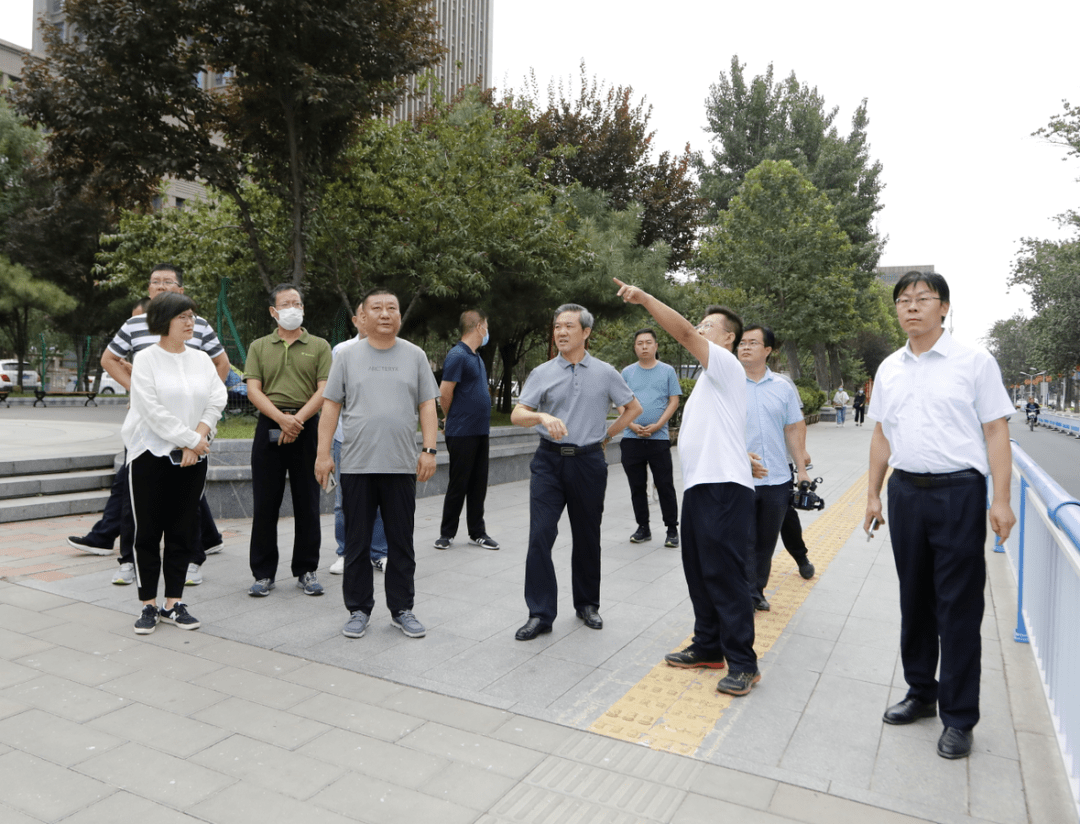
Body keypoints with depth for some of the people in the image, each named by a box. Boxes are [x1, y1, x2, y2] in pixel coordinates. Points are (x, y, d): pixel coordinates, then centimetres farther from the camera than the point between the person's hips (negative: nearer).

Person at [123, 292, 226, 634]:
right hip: (151, 454, -4)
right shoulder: (146, 360, -4)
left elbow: (216, 400, 0)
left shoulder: (202, 359, 9)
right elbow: (153, 411, -13)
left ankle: (173, 603, 17)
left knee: (182, 532, 7)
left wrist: (199, 436, -13)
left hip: (192, 457, 4)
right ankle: (148, 605, 14)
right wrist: (190, 440, -14)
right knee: (148, 533, 3)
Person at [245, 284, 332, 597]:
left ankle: (306, 571, 15)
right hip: (269, 427, 1)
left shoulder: (319, 346, 7)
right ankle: (263, 572, 15)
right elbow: (253, 390, 0)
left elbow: (324, 391, -3)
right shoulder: (259, 347, 11)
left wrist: (298, 419, -14)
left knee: (307, 503, 4)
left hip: (307, 428, -1)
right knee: (265, 504, 4)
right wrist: (281, 418, -15)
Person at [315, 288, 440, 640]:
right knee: (356, 544, 8)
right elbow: (331, 407, 5)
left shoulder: (415, 356, 8)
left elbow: (428, 406, 6)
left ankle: (402, 609, 21)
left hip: (402, 466, 0)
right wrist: (323, 454, -2)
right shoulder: (348, 356, 6)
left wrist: (429, 450, -4)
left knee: (402, 544, 8)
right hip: (357, 465, 0)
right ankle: (359, 609, 22)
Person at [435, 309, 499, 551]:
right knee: (458, 485, 0)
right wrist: (456, 420, 1)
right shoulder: (457, 355, -14)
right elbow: (444, 395, -15)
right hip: (462, 433, -8)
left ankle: (477, 532, 20)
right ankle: (447, 533, 13)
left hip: (480, 432, 8)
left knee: (478, 485, 11)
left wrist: (484, 423, 17)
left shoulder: (477, 357, 15)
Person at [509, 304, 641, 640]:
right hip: (549, 461, 0)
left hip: (588, 462, 0)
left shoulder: (605, 373, 5)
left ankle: (587, 604, 28)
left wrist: (606, 436, 9)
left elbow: (633, 407, 16)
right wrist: (542, 416, -24)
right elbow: (517, 415, -4)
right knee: (540, 535, -8)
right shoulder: (542, 373, 4)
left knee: (587, 537, 10)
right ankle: (540, 613, 2)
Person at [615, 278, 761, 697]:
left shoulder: (727, 366, -5)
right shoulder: (708, 378, 23)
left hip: (724, 487, -10)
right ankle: (708, 647, 27)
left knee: (725, 574, -8)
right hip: (699, 487, 10)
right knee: (699, 572, 15)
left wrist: (644, 298, -18)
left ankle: (743, 663, 2)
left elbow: (684, 333, -19)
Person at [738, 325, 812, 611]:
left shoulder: (783, 388, 8)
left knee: (767, 541, 14)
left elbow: (794, 429, 11)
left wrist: (801, 468, 7)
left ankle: (758, 590, 28)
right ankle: (748, 595, 12)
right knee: (745, 541, 2)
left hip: (777, 479, 4)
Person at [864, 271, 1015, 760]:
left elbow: (996, 432, -6)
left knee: (958, 608, 2)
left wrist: (1001, 500, -12)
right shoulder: (888, 369, 9)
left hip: (958, 491, -4)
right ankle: (921, 693, 31)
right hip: (905, 491, 5)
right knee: (914, 600, 15)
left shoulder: (974, 362, -4)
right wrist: (873, 494, 10)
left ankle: (959, 717, 15)